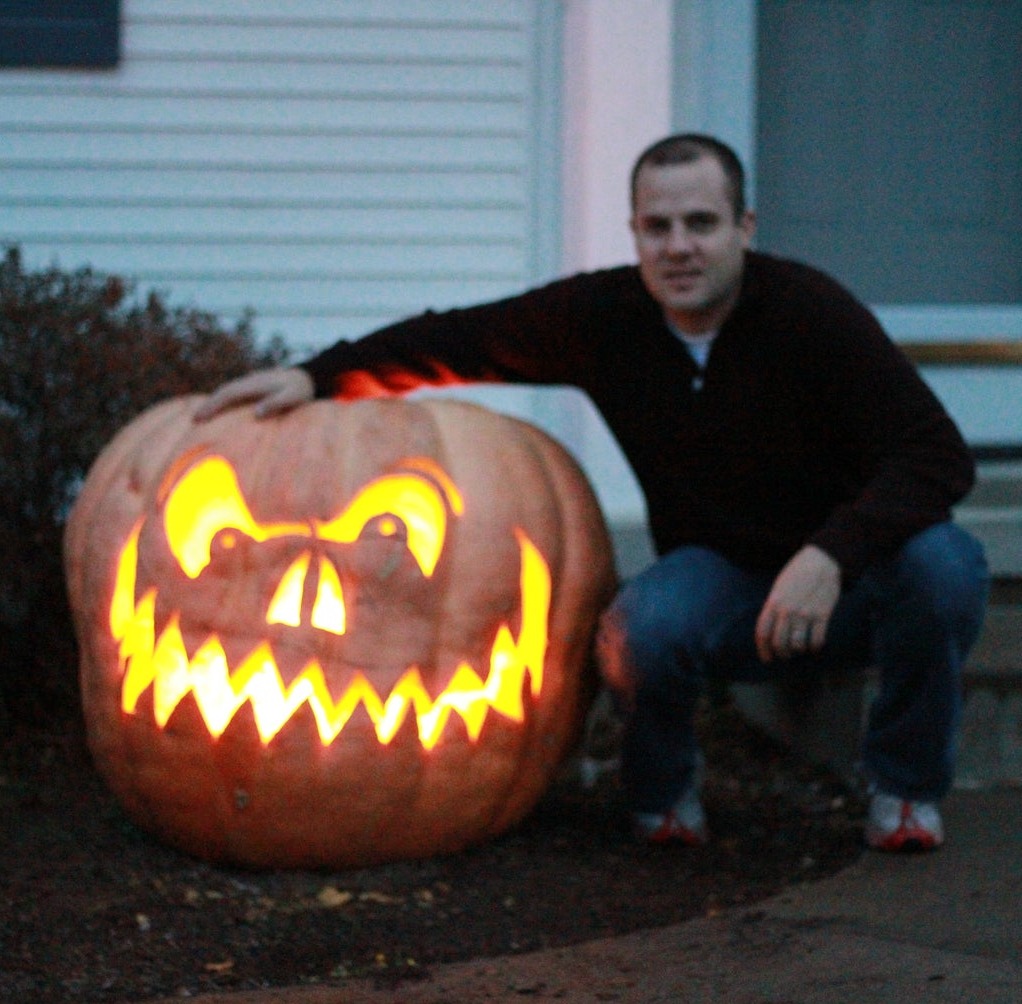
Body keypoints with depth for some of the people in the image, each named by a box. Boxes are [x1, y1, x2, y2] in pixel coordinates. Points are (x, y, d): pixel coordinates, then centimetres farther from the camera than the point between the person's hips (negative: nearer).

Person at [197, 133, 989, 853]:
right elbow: (459, 341, 0)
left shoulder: (810, 312, -19)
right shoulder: (605, 318, -7)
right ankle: (663, 795, 1)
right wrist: (316, 376, -12)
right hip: (724, 581, 1)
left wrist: (831, 555, -40)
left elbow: (936, 454, -25)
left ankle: (906, 787, -6)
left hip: (844, 584, -1)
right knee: (643, 623, -34)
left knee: (941, 563, -34)